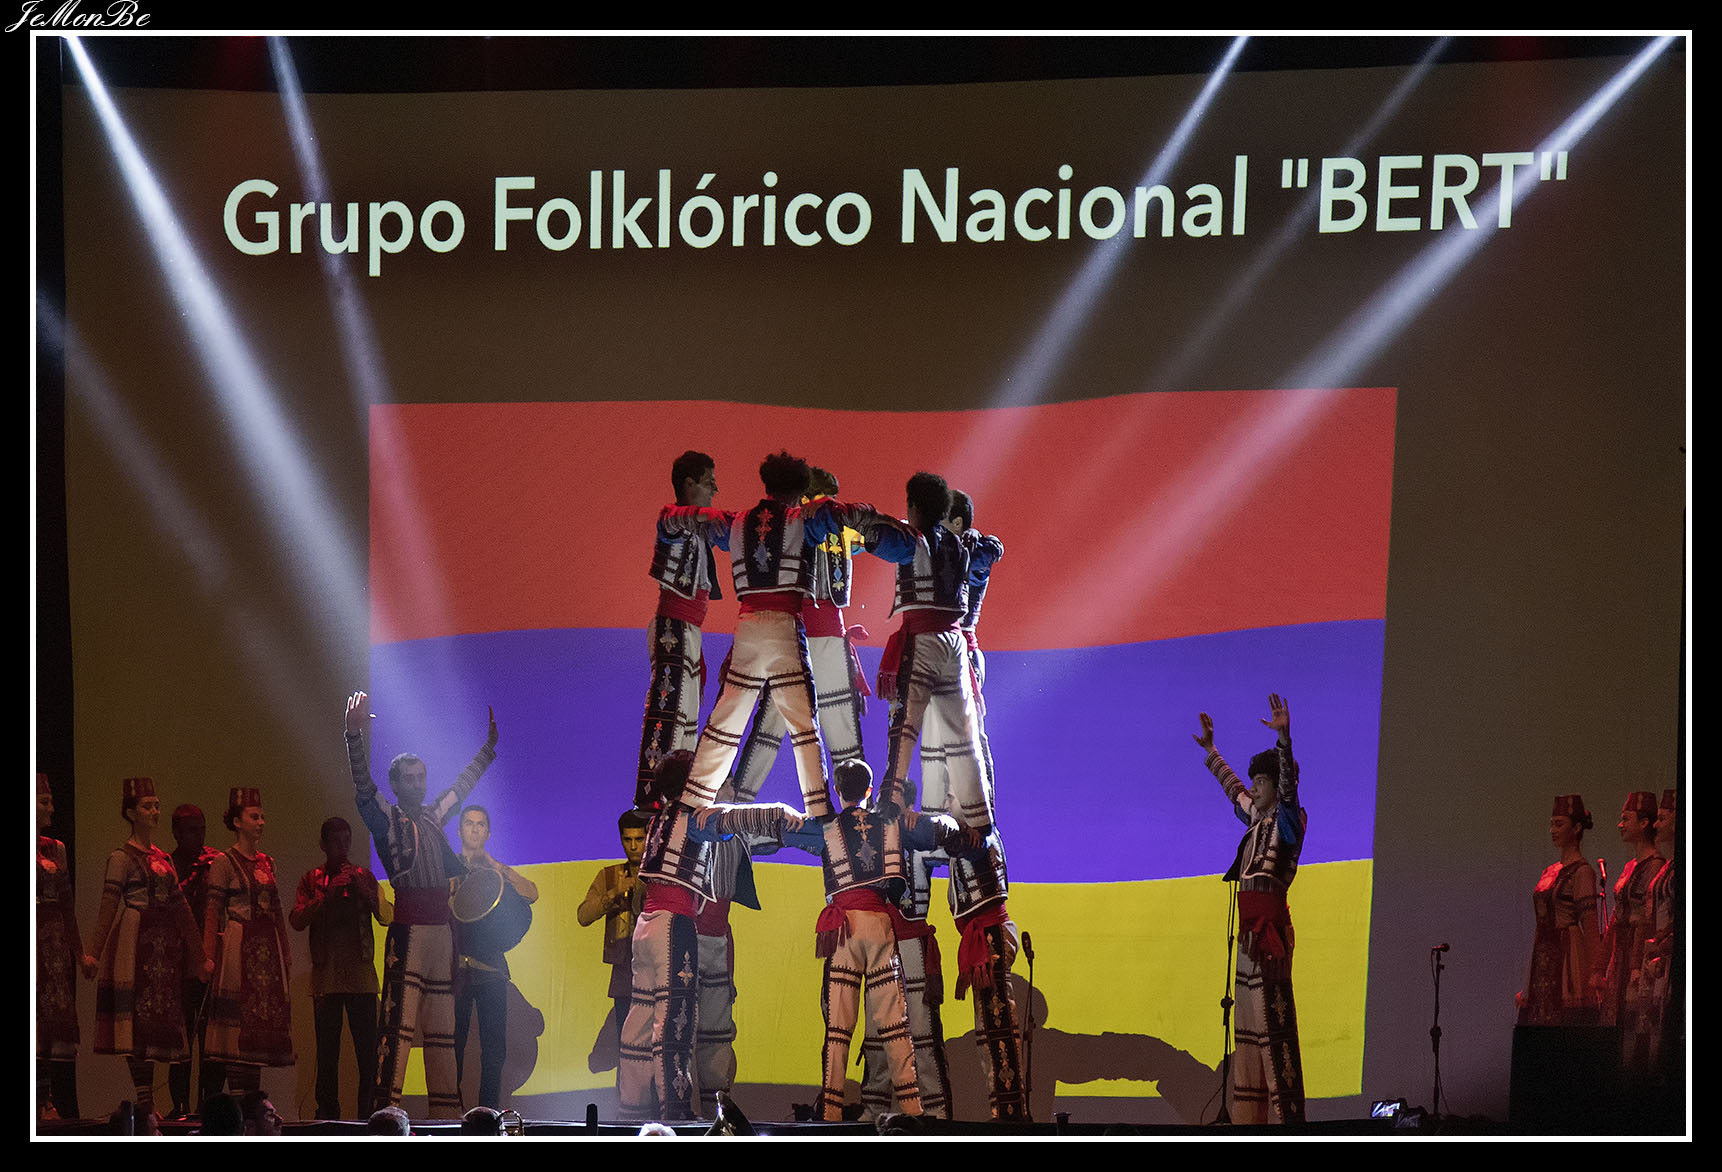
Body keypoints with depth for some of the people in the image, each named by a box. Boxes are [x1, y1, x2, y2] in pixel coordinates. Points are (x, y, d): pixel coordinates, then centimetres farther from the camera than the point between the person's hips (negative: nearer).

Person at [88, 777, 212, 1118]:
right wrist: (95, 951, -20)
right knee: (139, 1015, -11)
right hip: (135, 940, -7)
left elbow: (179, 906, 19)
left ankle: (148, 1100, 5)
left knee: (156, 1018, 4)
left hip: (163, 943, 7)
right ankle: (145, 1101, -14)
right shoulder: (122, 857, -3)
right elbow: (109, 904, -11)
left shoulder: (162, 858, 18)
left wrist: (200, 954, 19)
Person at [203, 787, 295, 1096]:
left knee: (263, 1015, 3)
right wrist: (209, 956, -15)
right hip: (238, 948, -6)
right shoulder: (224, 863, -3)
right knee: (238, 1015, -9)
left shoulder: (267, 863, 16)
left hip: (267, 949, 6)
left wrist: (285, 955, 14)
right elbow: (213, 911, -8)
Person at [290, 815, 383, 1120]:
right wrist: (327, 894, -11)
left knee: (367, 1049, -6)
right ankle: (328, 1115, 5)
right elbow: (297, 920, -1)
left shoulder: (364, 876, 13)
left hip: (361, 972, 0)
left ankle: (368, 1114, -3)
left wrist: (361, 888, -11)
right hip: (326, 975, 0)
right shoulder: (312, 879, 11)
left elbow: (385, 915, 2)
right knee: (327, 1052, 0)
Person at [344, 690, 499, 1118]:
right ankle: (386, 1107, -18)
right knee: (399, 1018, -14)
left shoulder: (433, 816, 19)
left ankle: (446, 1110, 9)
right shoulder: (387, 820, 1)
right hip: (408, 929, -7)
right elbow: (363, 787, -16)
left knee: (442, 1024, 7)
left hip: (441, 929, 7)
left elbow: (462, 786, 36)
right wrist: (355, 735, -29)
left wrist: (488, 748, 45)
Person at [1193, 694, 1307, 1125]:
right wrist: (1211, 752, 47)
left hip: (1268, 928, -9)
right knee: (1248, 1024, 9)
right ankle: (1248, 1115, 11)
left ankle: (1285, 1114, -19)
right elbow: (1233, 789, 37)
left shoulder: (1286, 819, -3)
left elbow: (1288, 781, -21)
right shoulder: (1257, 819, 20)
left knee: (1272, 1018, -14)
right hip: (1249, 931, 9)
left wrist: (1284, 736, -34)